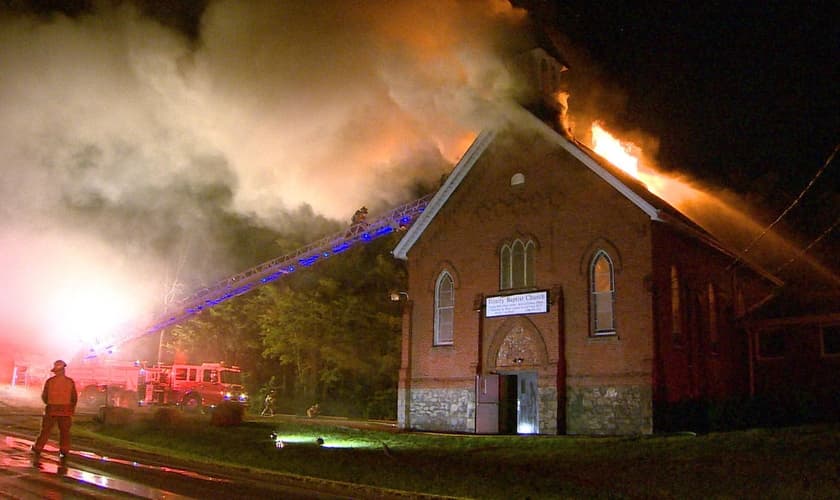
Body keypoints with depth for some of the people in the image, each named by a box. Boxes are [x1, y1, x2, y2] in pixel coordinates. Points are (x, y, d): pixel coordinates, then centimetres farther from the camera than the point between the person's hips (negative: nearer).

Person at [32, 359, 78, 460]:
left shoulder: (49, 381, -9)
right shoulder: (70, 382, -8)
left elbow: (44, 396, 2)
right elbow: (74, 398, -1)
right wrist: (71, 408, 17)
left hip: (51, 410, 0)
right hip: (65, 411, 0)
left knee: (46, 430, 13)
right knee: (64, 432, 10)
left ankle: (37, 449, 17)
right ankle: (64, 451, 8)